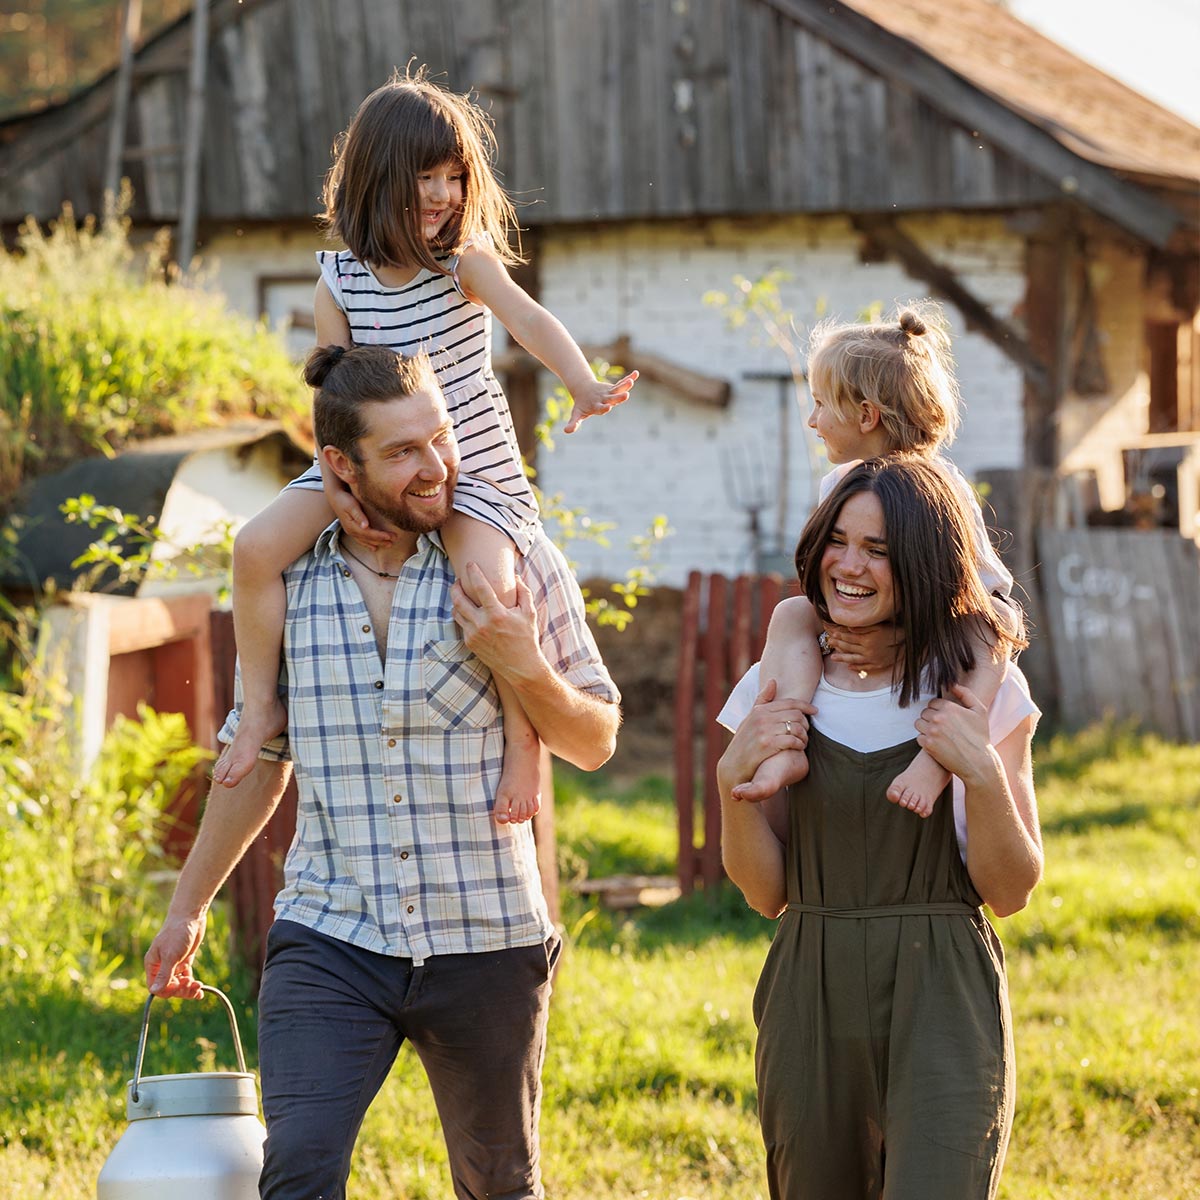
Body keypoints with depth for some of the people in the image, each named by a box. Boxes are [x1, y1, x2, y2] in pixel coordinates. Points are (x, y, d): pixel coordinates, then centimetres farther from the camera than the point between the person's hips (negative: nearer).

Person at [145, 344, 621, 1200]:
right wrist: (188, 907, 20)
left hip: (485, 943, 0)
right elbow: (258, 757, 16)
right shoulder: (289, 580, 3)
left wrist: (525, 670, -15)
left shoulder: (518, 563, -2)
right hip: (330, 939, 0)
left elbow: (595, 744, 4)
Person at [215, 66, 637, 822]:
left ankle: (522, 735, -9)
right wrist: (336, 485, -16)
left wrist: (583, 385, -44)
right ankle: (264, 706, 0)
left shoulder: (467, 262, -7)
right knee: (259, 546, -16)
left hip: (473, 471, -3)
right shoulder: (340, 284, -1)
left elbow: (530, 320, -24)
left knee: (488, 588, -30)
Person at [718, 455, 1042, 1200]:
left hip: (942, 1003, -3)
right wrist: (735, 778, -10)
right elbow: (766, 891, 6)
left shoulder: (982, 688, -1)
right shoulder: (785, 688, 6)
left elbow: (1010, 892, 0)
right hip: (812, 1002, 3)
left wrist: (981, 771, -15)